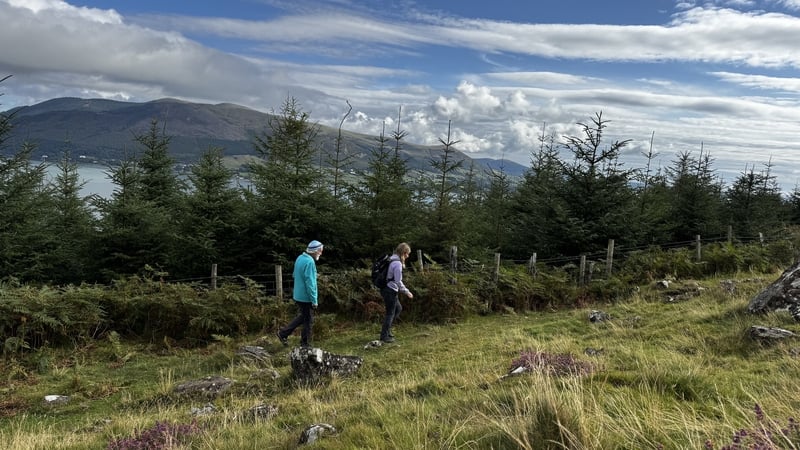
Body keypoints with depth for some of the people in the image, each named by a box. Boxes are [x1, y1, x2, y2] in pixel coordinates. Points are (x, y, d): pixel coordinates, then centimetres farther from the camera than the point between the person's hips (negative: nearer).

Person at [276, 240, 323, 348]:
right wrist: (314, 300, -18)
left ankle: (283, 333, 23)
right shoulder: (309, 262, -22)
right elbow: (310, 283, -24)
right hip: (305, 297, -9)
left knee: (302, 316, 23)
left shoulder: (300, 258, 7)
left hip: (297, 295, 9)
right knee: (308, 320, 5)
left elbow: (295, 275, 17)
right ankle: (305, 345, 15)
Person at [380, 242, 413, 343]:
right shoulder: (397, 263, -19)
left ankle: (387, 328, 27)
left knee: (398, 308, 23)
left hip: (387, 289, 10)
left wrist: (404, 290, 20)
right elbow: (398, 281, -19)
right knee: (390, 313, 2)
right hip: (390, 290, -10)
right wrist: (407, 292, -9)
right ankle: (384, 336, 10)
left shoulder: (392, 260, 11)